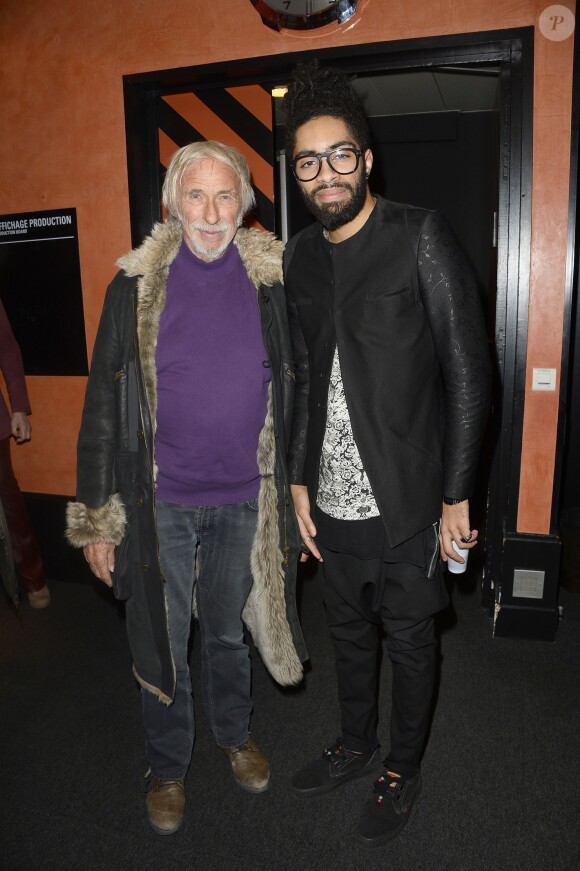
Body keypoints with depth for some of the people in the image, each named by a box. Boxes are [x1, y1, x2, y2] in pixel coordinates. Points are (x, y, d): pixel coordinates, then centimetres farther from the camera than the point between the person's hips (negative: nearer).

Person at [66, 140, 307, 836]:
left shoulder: (272, 281, -2)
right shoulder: (137, 286, -5)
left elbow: (293, 393, 4)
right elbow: (103, 405, -4)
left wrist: (298, 489, 3)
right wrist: (96, 515, -5)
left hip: (244, 498, 1)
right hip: (161, 500, -1)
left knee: (228, 630, 21)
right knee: (162, 640, 15)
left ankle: (233, 734, 48)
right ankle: (168, 766, 40)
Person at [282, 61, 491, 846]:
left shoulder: (420, 237, -9)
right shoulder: (300, 258, 7)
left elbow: (468, 372, -10)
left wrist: (456, 496, -11)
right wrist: (300, 481, 7)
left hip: (405, 501, -5)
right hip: (332, 502, 5)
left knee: (408, 641, 14)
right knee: (349, 632, 21)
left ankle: (403, 770, 38)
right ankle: (356, 746, 45)